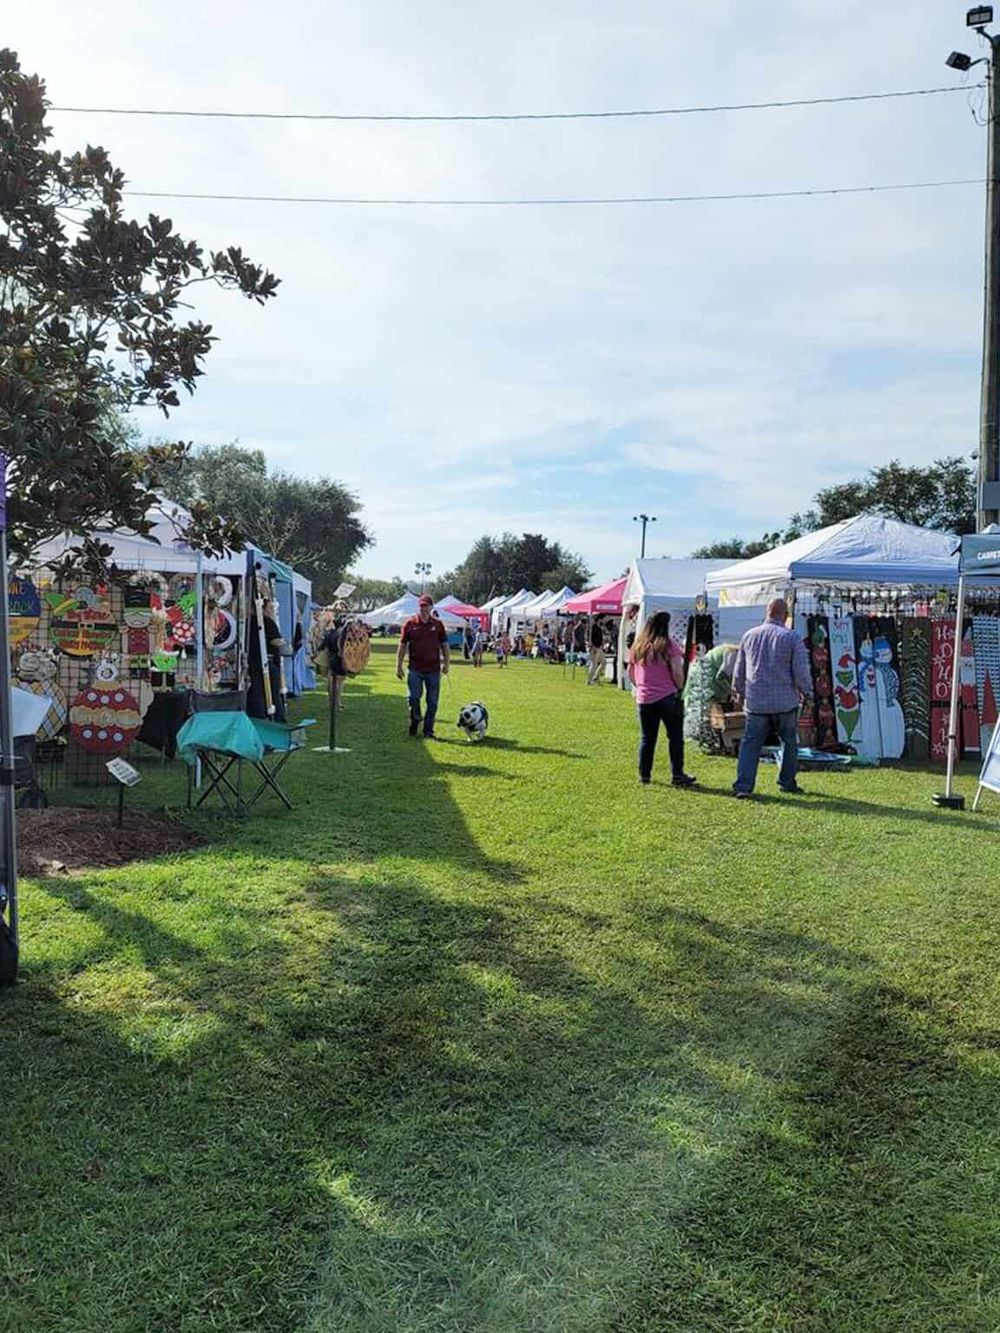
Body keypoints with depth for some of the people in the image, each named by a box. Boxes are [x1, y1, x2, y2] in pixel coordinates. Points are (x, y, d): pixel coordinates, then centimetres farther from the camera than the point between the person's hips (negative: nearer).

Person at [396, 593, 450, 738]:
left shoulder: (438, 624, 4)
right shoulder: (410, 623, 1)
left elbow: (444, 645, 10)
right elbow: (402, 645, 4)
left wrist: (446, 664, 5)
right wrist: (399, 666, 1)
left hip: (433, 669, 1)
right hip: (415, 669, -1)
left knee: (432, 701, 4)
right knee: (414, 698, -1)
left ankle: (428, 731, 14)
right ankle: (414, 724, 22)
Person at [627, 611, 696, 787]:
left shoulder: (637, 647, 8)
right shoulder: (669, 646, -8)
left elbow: (630, 674, 14)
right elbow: (677, 672, -14)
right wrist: (680, 688, 1)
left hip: (644, 699, 5)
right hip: (667, 697, -5)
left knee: (647, 738, 13)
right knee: (675, 737, 6)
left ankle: (644, 775, 16)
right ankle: (677, 775, 8)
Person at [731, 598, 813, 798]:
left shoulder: (749, 635, 5)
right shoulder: (792, 637, -8)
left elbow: (739, 670, 13)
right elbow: (801, 671, -7)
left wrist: (739, 691, 29)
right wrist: (806, 692, 11)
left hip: (755, 701, 2)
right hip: (785, 702, -2)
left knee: (750, 743, 3)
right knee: (790, 742, 15)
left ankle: (743, 785, -6)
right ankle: (787, 782, 22)